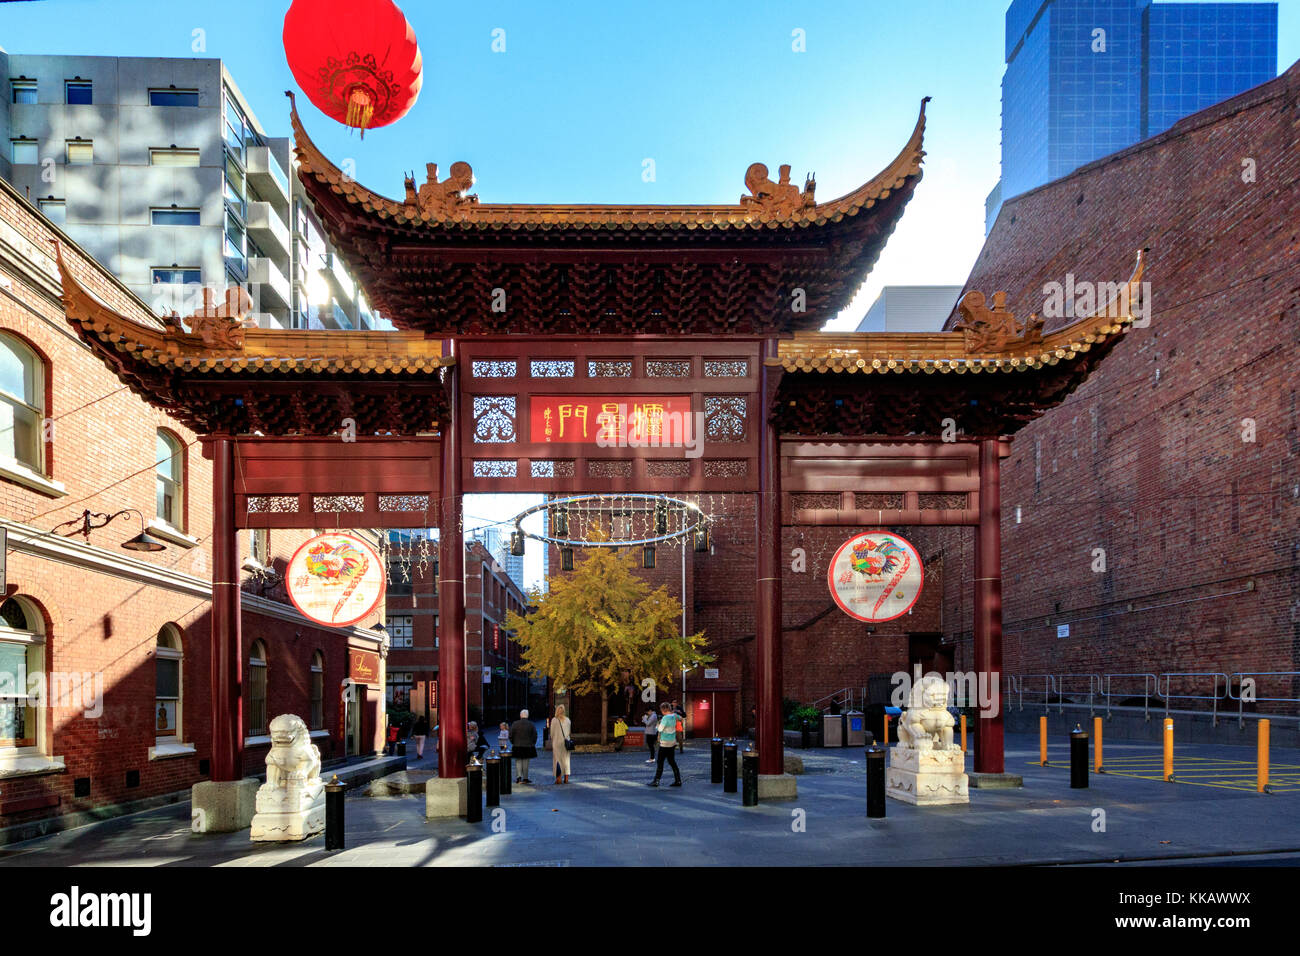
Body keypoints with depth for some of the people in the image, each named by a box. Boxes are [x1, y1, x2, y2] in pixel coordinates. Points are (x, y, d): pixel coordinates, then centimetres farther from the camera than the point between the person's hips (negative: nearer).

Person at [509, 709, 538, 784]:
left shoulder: (515, 724, -4)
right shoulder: (531, 724, -4)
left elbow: (511, 735, -2)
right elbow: (535, 736, -1)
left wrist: (513, 743, 11)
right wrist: (532, 744, 12)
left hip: (517, 746, 0)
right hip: (528, 746, 0)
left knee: (518, 761, 9)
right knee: (526, 762, 7)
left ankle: (519, 776, -3)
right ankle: (525, 778, 9)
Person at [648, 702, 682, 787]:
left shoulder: (665, 718, -19)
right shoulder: (674, 716, 5)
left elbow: (660, 729, -13)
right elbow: (680, 719, 27)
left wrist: (659, 722, 3)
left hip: (665, 743, -8)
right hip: (673, 742, 8)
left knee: (660, 762, -2)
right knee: (672, 761, 13)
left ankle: (656, 781, 0)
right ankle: (678, 780, 12)